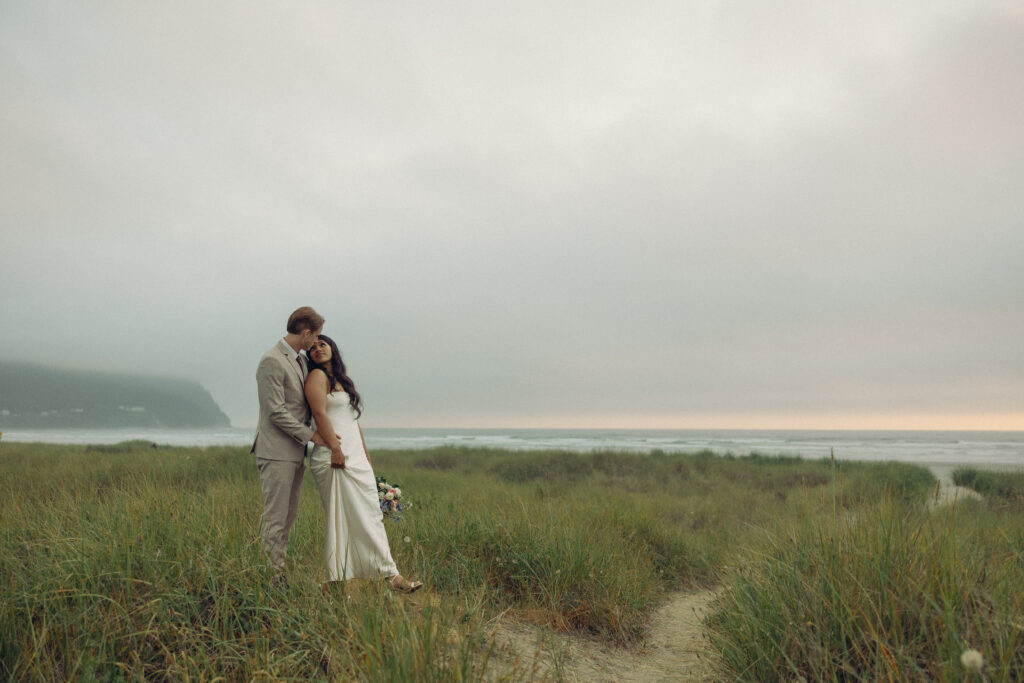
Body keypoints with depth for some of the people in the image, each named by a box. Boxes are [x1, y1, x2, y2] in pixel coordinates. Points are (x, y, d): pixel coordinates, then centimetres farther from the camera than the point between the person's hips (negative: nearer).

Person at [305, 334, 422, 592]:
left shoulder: (343, 379, 23)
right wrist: (335, 448, -21)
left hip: (356, 457, 8)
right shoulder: (317, 376, -1)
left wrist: (366, 455, 20)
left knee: (371, 515, 5)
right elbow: (320, 413, -13)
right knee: (342, 518, -7)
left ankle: (390, 574, 7)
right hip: (336, 458, -8)